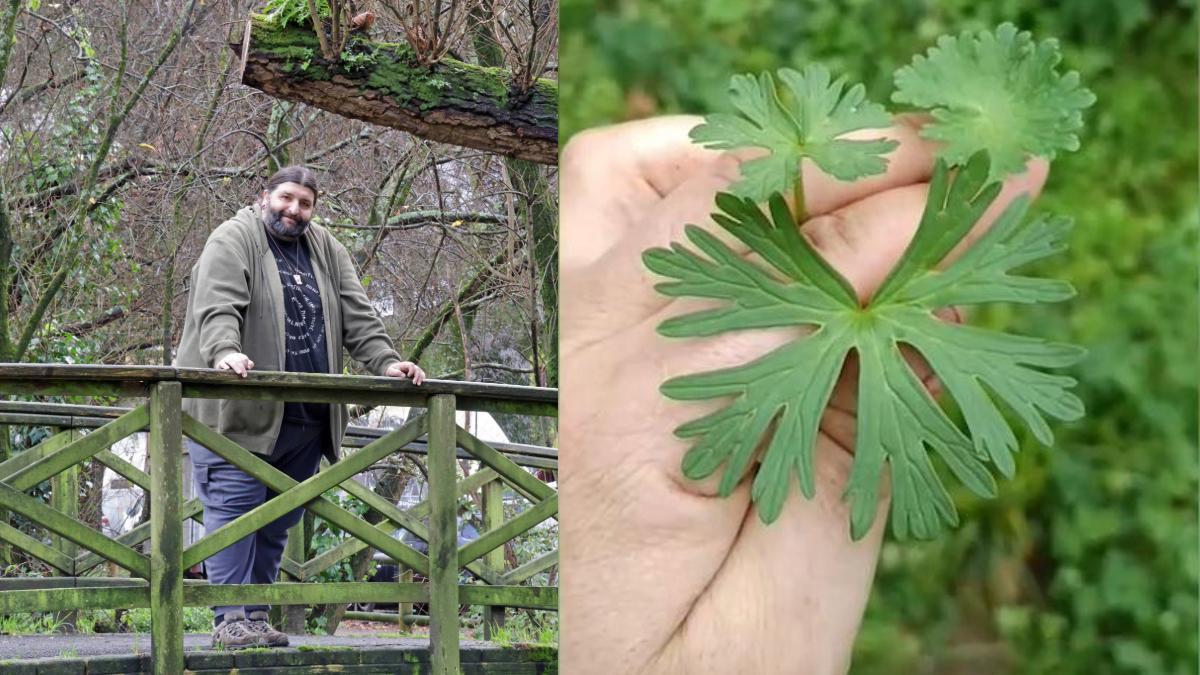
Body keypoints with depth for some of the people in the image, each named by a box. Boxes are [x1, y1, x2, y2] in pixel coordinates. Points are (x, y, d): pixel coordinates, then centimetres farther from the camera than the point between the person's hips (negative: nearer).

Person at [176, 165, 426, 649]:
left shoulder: (325, 250, 18)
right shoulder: (234, 241, -2)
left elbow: (356, 315, 14)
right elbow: (217, 306, -17)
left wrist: (385, 362, -1)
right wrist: (225, 353, -35)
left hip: (303, 419, 6)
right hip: (237, 410, -6)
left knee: (278, 519, 6)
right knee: (235, 508, -10)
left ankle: (254, 617, 10)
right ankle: (231, 619, -12)